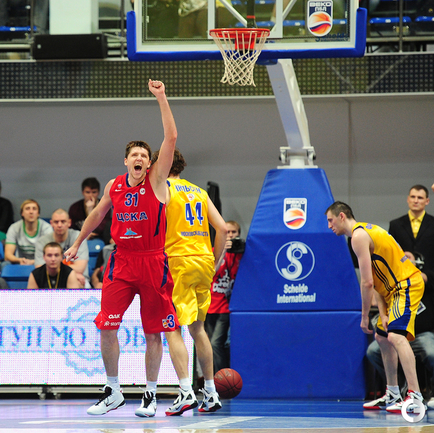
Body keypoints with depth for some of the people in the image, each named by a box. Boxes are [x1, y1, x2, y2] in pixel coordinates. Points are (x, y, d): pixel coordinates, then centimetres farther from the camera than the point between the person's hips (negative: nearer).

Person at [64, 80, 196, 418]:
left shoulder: (156, 180, -3)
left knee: (154, 333, 0)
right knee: (106, 328, -3)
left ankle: (151, 393, 11)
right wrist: (77, 244, 32)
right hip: (121, 263, 3)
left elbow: (171, 138, -14)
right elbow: (97, 215, 26)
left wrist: (162, 99, -18)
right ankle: (113, 392, 10)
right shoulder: (114, 186, 9)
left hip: (152, 263, -3)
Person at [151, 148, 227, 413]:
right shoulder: (199, 192, 18)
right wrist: (214, 263, 16)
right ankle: (211, 393, 19)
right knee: (197, 327, 17)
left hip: (179, 261, -6)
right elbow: (222, 228, 11)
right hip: (204, 260, 6)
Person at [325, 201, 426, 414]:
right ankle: (392, 395, 27)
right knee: (382, 336, 19)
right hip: (395, 287, 11)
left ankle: (415, 397, -33)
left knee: (396, 336, -24)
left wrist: (365, 316, -9)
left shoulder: (359, 236, -16)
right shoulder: (365, 231, 15)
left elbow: (367, 283, -19)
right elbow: (376, 281, 11)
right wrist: (383, 313, 3)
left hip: (407, 284, -11)